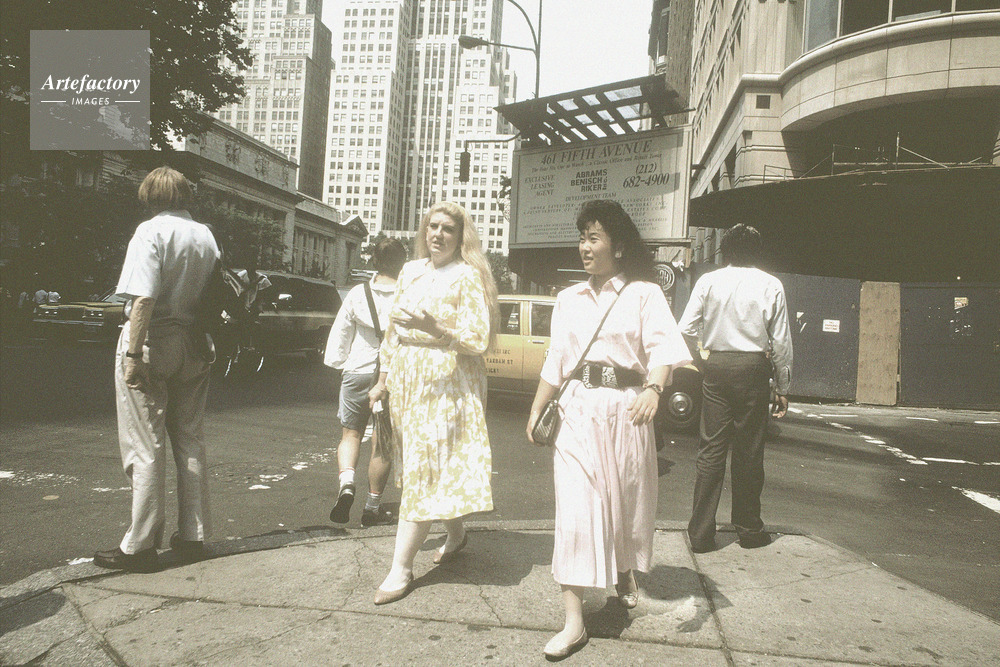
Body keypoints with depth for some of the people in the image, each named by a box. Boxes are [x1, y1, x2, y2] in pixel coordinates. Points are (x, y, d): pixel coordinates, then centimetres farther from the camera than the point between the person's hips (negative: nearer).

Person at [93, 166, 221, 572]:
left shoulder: (152, 231, -9)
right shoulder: (206, 236, 9)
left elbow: (143, 298, -20)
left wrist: (133, 354, -19)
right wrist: (205, 347, 13)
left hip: (153, 341, -6)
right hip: (193, 345, 6)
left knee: (144, 447, 0)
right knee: (190, 442, 13)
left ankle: (140, 546, 7)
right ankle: (192, 536, 20)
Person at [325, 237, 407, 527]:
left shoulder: (357, 294, -4)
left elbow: (339, 335, 3)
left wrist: (337, 363, 17)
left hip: (357, 373, 1)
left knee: (351, 434, 16)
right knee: (382, 444, 9)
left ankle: (346, 483, -9)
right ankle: (373, 507, 18)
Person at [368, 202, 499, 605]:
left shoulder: (467, 276, -4)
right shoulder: (410, 271, 14)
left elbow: (479, 340, -11)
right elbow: (393, 329, 19)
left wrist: (434, 328, -25)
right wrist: (383, 379, 17)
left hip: (445, 385, -6)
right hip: (405, 382, 6)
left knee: (423, 470, -6)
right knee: (435, 467, 12)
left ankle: (401, 567, -2)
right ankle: (456, 534, 33)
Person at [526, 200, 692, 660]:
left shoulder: (644, 293, -1)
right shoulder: (569, 299, 12)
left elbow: (663, 346, -15)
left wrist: (654, 388, -34)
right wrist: (537, 410, 13)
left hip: (626, 407, -2)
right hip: (577, 410, 2)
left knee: (627, 501, 14)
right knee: (575, 508, -5)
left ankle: (625, 576, 46)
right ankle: (574, 622, 1)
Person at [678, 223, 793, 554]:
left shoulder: (708, 281, 3)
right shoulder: (770, 285, 1)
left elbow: (686, 330, -1)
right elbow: (781, 342, 1)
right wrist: (783, 388, 8)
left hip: (716, 366, 1)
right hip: (753, 368, -1)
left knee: (711, 449, 5)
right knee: (749, 452, 8)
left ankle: (701, 532, 7)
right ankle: (749, 529, 22)